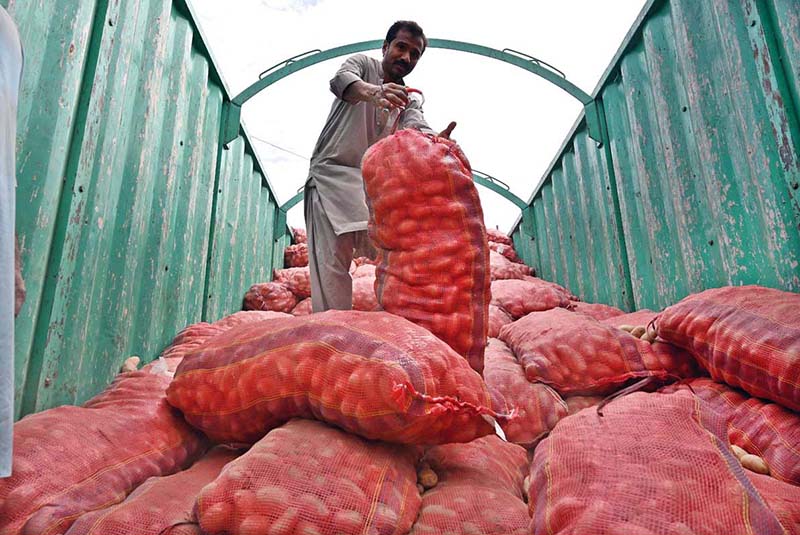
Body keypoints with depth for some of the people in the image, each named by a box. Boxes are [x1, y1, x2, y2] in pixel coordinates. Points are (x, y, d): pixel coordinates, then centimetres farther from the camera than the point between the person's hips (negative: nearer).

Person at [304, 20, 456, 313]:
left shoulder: (410, 102, 17)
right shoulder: (363, 63, 9)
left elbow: (417, 128, -6)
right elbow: (340, 80, -16)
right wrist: (372, 91, -41)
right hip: (332, 172, -4)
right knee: (332, 259, -16)